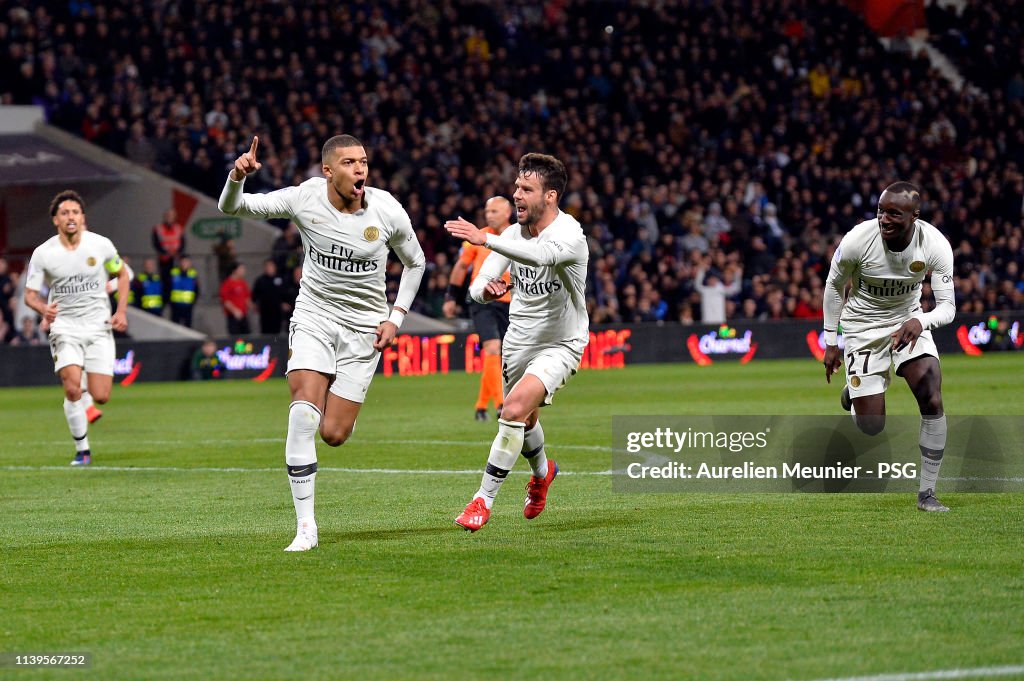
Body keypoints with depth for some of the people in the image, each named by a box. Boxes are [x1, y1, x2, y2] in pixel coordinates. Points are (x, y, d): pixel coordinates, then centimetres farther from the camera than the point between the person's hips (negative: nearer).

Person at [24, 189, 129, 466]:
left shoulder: (101, 245, -4)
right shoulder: (43, 253, -7)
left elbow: (121, 274, 12)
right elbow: (30, 294, -2)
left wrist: (121, 311, 0)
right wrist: (43, 309, -25)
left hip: (99, 328, 1)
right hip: (64, 328, -1)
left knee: (100, 397, -7)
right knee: (72, 389, -19)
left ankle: (83, 400, 32)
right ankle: (82, 450, -2)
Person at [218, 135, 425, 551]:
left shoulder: (388, 211, -10)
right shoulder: (305, 198, -11)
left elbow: (415, 262, 8)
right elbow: (231, 208, -6)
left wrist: (396, 317, 0)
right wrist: (237, 177, -27)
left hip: (364, 328, 0)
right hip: (314, 317, 0)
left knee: (333, 435, -6)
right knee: (303, 415, -21)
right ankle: (305, 527, -14)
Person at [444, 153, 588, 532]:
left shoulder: (570, 234, -24)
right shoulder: (513, 234, -4)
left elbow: (542, 254, -47)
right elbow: (478, 285, -6)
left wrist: (484, 239, -56)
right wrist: (486, 289, -32)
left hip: (559, 344, -7)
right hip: (519, 341, 7)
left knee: (515, 409, -25)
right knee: (524, 421, 22)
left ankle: (484, 500, -17)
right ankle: (542, 472, 55)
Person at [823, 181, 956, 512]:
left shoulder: (935, 245, -24)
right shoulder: (857, 240, -27)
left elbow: (947, 307, -21)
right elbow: (834, 286, -7)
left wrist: (920, 321, -44)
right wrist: (831, 342, -2)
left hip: (909, 321, 1)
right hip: (863, 325, -1)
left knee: (932, 401, -17)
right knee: (872, 427, -3)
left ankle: (927, 492, -2)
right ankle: (853, 393, 36)